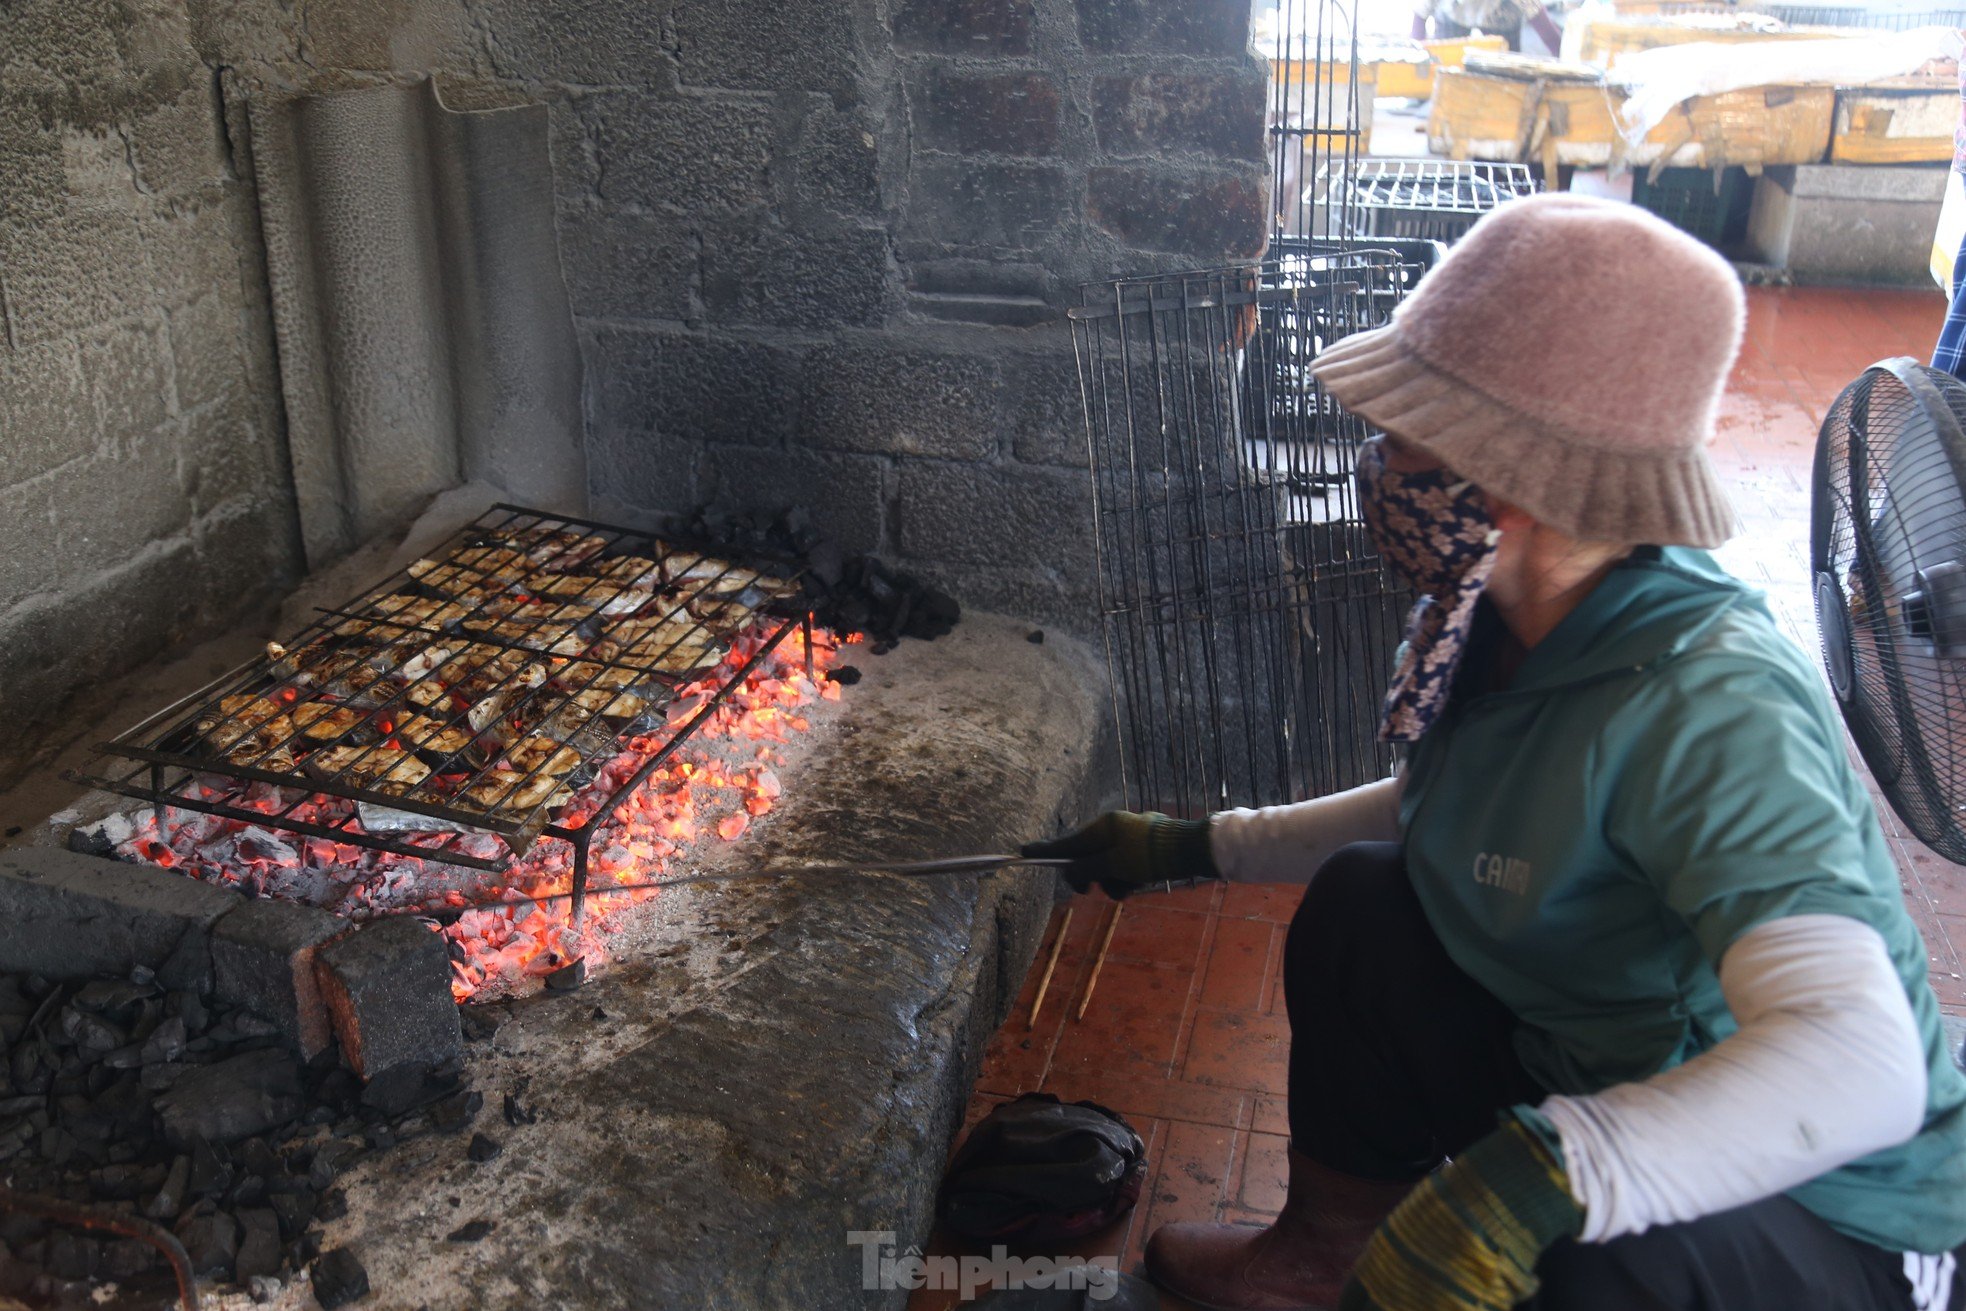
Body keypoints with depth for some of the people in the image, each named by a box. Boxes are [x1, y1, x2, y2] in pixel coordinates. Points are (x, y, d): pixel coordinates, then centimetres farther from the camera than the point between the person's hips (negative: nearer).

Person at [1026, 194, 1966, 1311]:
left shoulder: (1711, 706, -34)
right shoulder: (1499, 620, -7)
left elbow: (1862, 1064, -46)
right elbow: (1432, 811, 14)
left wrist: (1537, 1176, -57)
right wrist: (1198, 849, 15)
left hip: (1833, 1217, -8)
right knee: (1366, 897, -1)